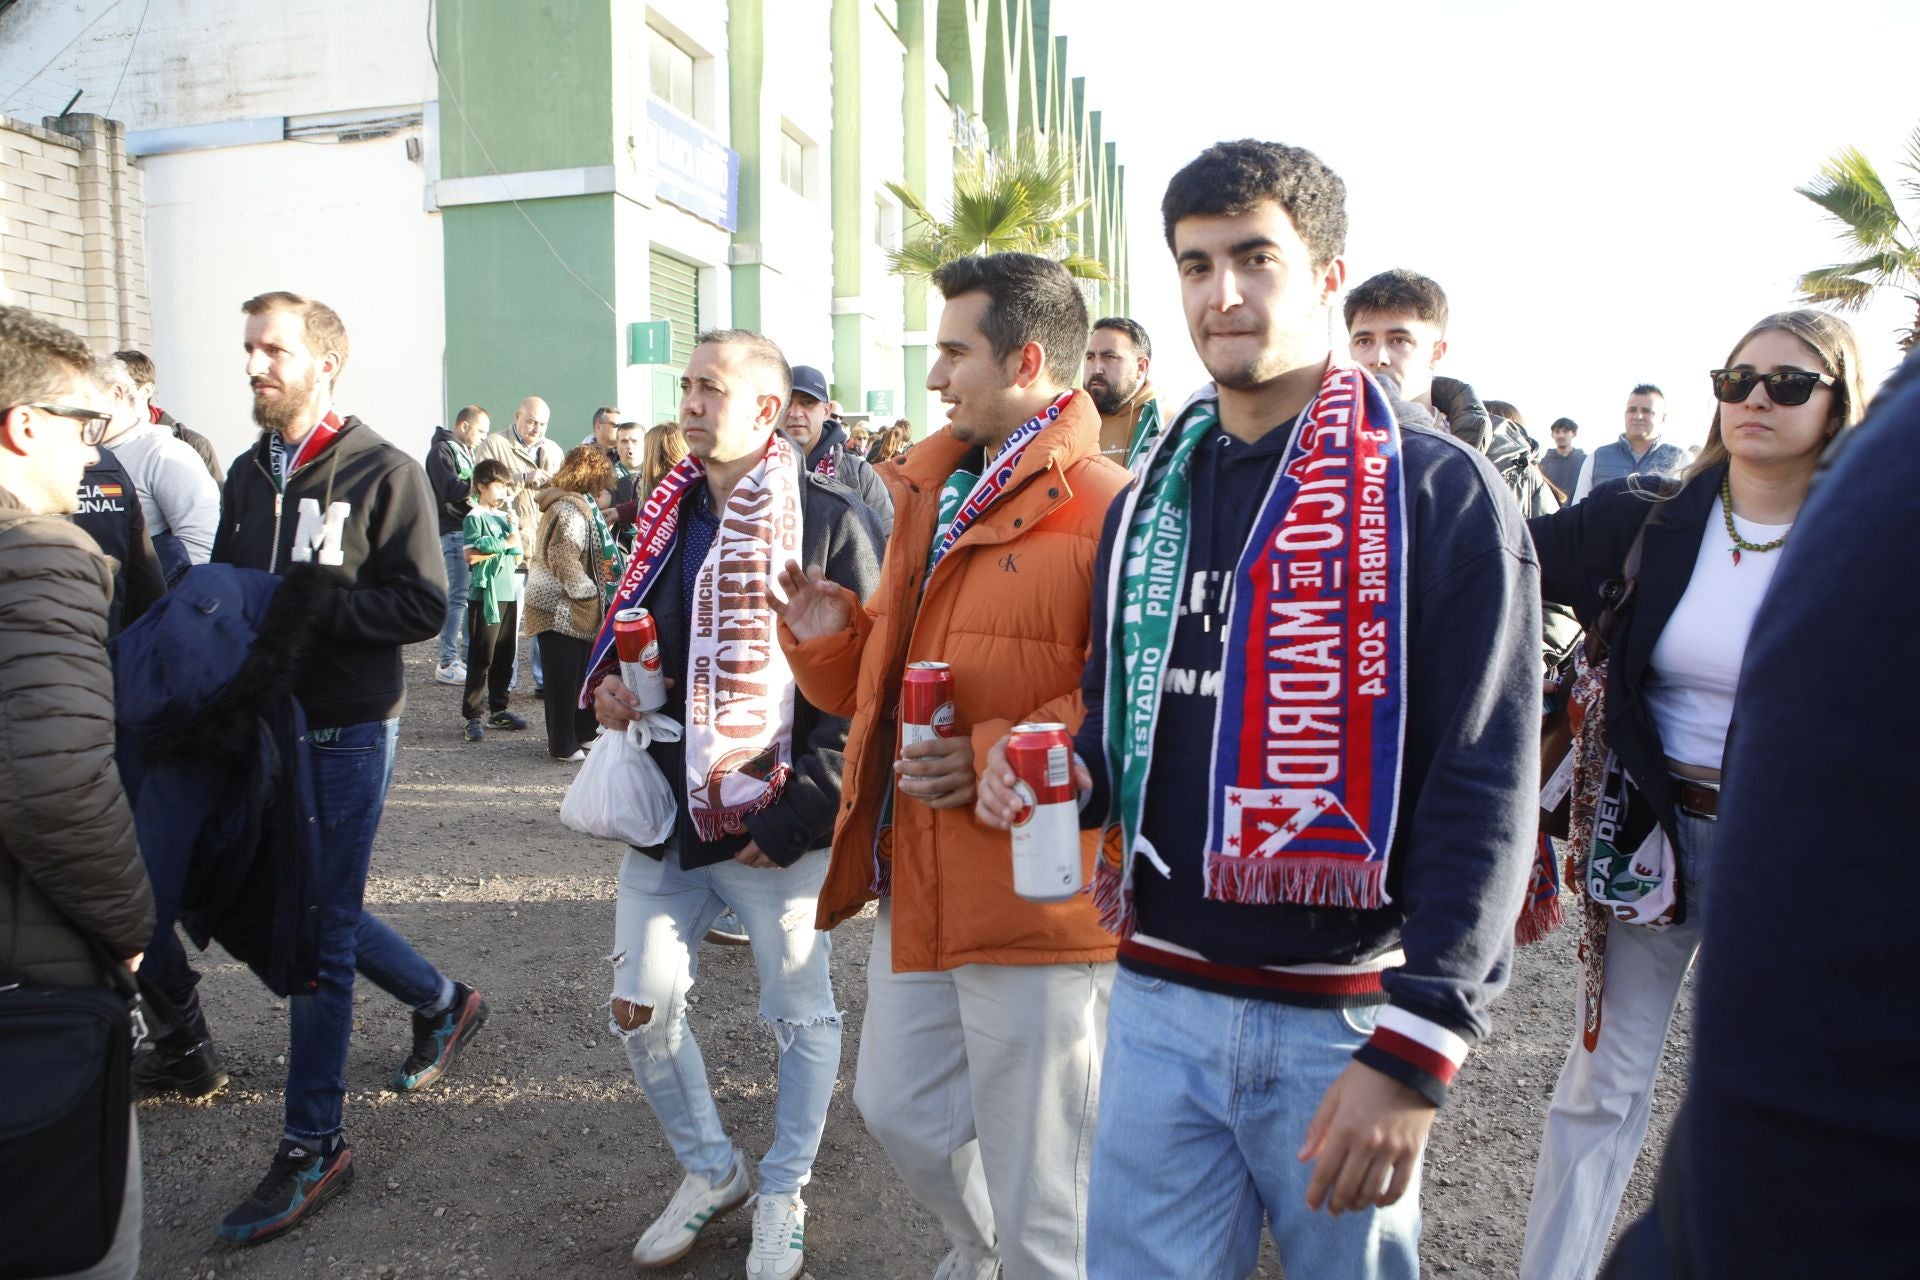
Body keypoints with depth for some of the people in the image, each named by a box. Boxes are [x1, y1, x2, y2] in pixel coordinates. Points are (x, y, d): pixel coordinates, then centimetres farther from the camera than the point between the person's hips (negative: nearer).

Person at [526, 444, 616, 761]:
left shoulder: (572, 503, 15)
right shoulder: (571, 510, -19)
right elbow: (564, 560, -23)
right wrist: (590, 595, -16)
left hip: (568, 607, 10)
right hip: (562, 608, -10)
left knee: (578, 674, 16)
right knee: (564, 678, -2)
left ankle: (580, 734, 26)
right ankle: (563, 745, 7)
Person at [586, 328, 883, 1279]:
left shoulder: (831, 521, -10)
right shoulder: (668, 512, 10)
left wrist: (797, 815, -16)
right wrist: (609, 681, -1)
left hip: (773, 824, -5)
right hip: (669, 809, 6)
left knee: (800, 1017, 10)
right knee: (639, 1007, 11)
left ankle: (783, 1194, 35)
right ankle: (710, 1171, 36)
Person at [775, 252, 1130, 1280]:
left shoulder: (1104, 505, -15)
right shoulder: (932, 493, 14)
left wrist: (1001, 757, -26)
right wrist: (832, 636, 2)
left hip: (1033, 892, -9)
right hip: (918, 880, 9)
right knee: (899, 1111, 26)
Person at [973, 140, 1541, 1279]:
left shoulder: (1441, 493, -9)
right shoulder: (1151, 497, 8)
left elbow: (1487, 787, -14)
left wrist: (1415, 1050, -19)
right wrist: (1068, 777, -4)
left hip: (1344, 1019, -4)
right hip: (1160, 998, 4)